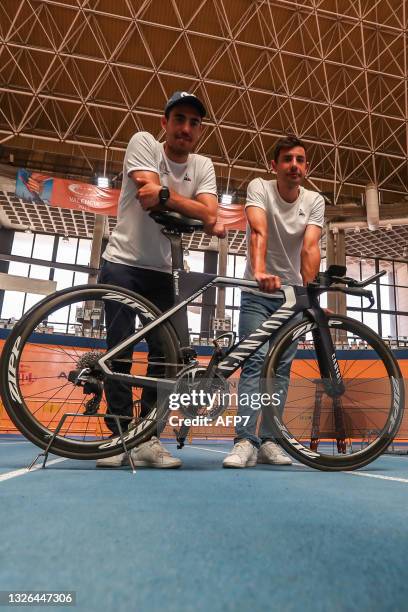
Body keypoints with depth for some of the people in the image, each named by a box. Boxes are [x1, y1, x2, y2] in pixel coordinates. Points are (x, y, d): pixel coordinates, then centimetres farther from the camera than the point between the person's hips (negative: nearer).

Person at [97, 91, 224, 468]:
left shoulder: (203, 166, 5)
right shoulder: (143, 143, -4)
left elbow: (209, 217, -13)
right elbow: (149, 198, -22)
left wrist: (165, 194, -22)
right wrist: (188, 208, -15)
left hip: (162, 272, 4)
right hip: (122, 263, -3)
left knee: (165, 352, -3)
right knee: (120, 348, -8)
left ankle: (148, 438, 6)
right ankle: (120, 436, 3)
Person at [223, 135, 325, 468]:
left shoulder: (315, 201, -2)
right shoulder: (259, 187, -10)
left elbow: (310, 247, -17)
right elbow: (259, 232, -28)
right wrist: (260, 271, -45)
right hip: (258, 293, -3)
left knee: (282, 366, 1)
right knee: (256, 361, -15)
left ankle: (268, 440, 8)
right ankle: (246, 441, -13)